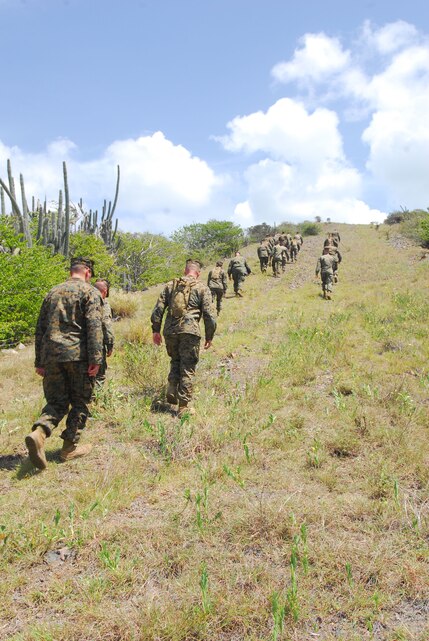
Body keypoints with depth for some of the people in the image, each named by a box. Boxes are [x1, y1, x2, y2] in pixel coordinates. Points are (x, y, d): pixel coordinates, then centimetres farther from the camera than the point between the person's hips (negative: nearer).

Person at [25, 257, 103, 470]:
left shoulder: (53, 292, 17)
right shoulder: (89, 292, 0)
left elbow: (40, 329, 17)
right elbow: (94, 326, -12)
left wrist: (39, 361, 20)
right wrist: (96, 359, -13)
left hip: (51, 356, 5)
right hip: (77, 355, -4)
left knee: (56, 402, 11)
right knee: (79, 402, 11)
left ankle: (39, 433, -14)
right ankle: (70, 447, 14)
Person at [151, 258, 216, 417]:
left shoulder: (170, 285, 12)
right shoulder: (202, 288, 4)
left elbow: (158, 309, 9)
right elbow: (209, 315, 0)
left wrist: (155, 330, 15)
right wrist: (209, 337, 9)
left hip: (170, 331, 3)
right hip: (190, 332, -3)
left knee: (175, 362, 25)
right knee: (187, 368, 5)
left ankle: (172, 392, 12)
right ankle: (183, 406, 6)